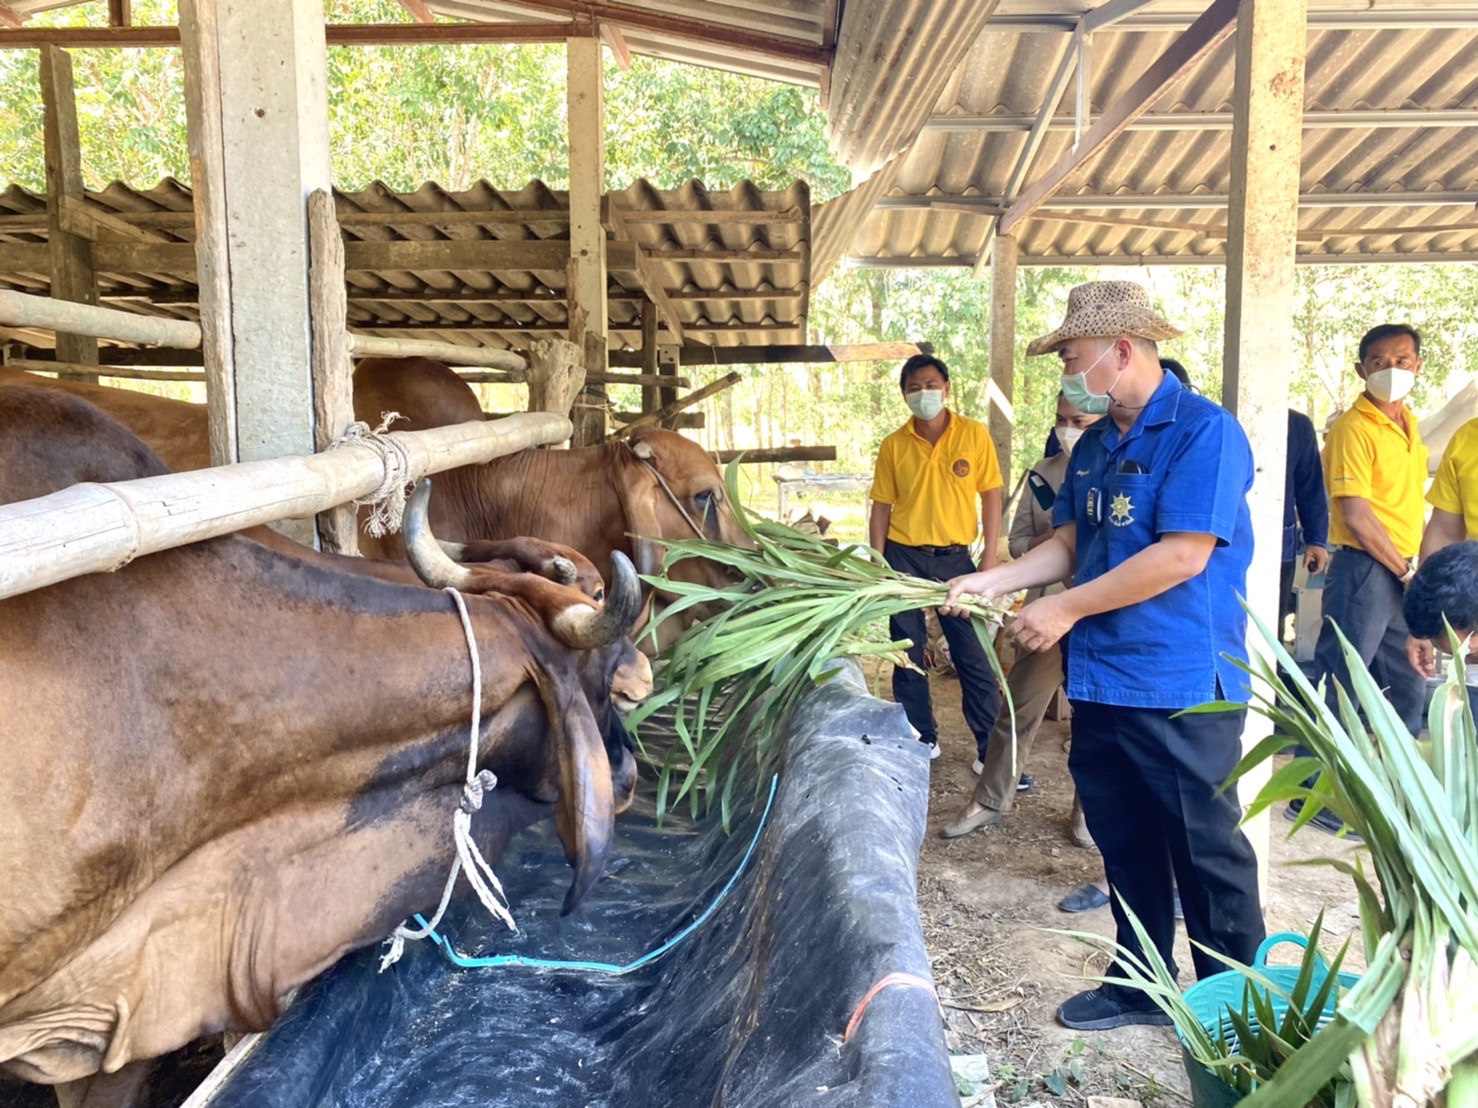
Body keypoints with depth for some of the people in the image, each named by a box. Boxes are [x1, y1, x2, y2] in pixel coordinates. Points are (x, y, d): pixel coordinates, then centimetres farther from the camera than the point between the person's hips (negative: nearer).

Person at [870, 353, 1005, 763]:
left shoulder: (974, 434, -2)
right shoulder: (893, 445, 1)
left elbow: (990, 496, 0)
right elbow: (882, 507, 5)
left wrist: (989, 559, -5)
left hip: (954, 557, -1)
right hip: (904, 557, 2)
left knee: (973, 655, 1)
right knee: (908, 653, 9)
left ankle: (993, 747, 13)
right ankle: (920, 739, 24)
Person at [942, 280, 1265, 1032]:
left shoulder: (1204, 430, -13)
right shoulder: (1094, 445, 12)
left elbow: (1184, 554, -21)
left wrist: (1066, 609, -18)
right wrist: (996, 580, 0)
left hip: (1183, 687, -7)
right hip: (1101, 682, 8)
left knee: (1206, 851, 6)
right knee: (1124, 845, 16)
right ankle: (1140, 985, 32)